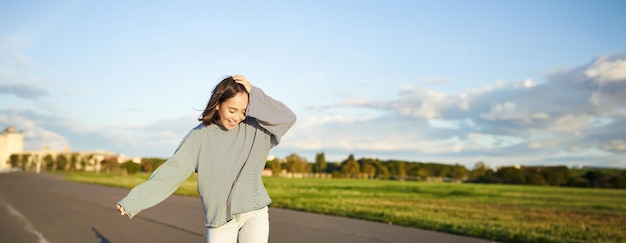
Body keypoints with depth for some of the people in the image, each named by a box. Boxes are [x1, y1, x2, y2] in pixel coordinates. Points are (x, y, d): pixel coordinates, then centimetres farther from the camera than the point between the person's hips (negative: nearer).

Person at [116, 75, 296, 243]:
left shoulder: (255, 129, -2)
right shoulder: (199, 137, -4)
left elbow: (287, 118, -13)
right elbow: (170, 173, -6)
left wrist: (253, 93, -16)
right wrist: (133, 201, -13)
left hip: (254, 214, 0)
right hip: (219, 221, 1)